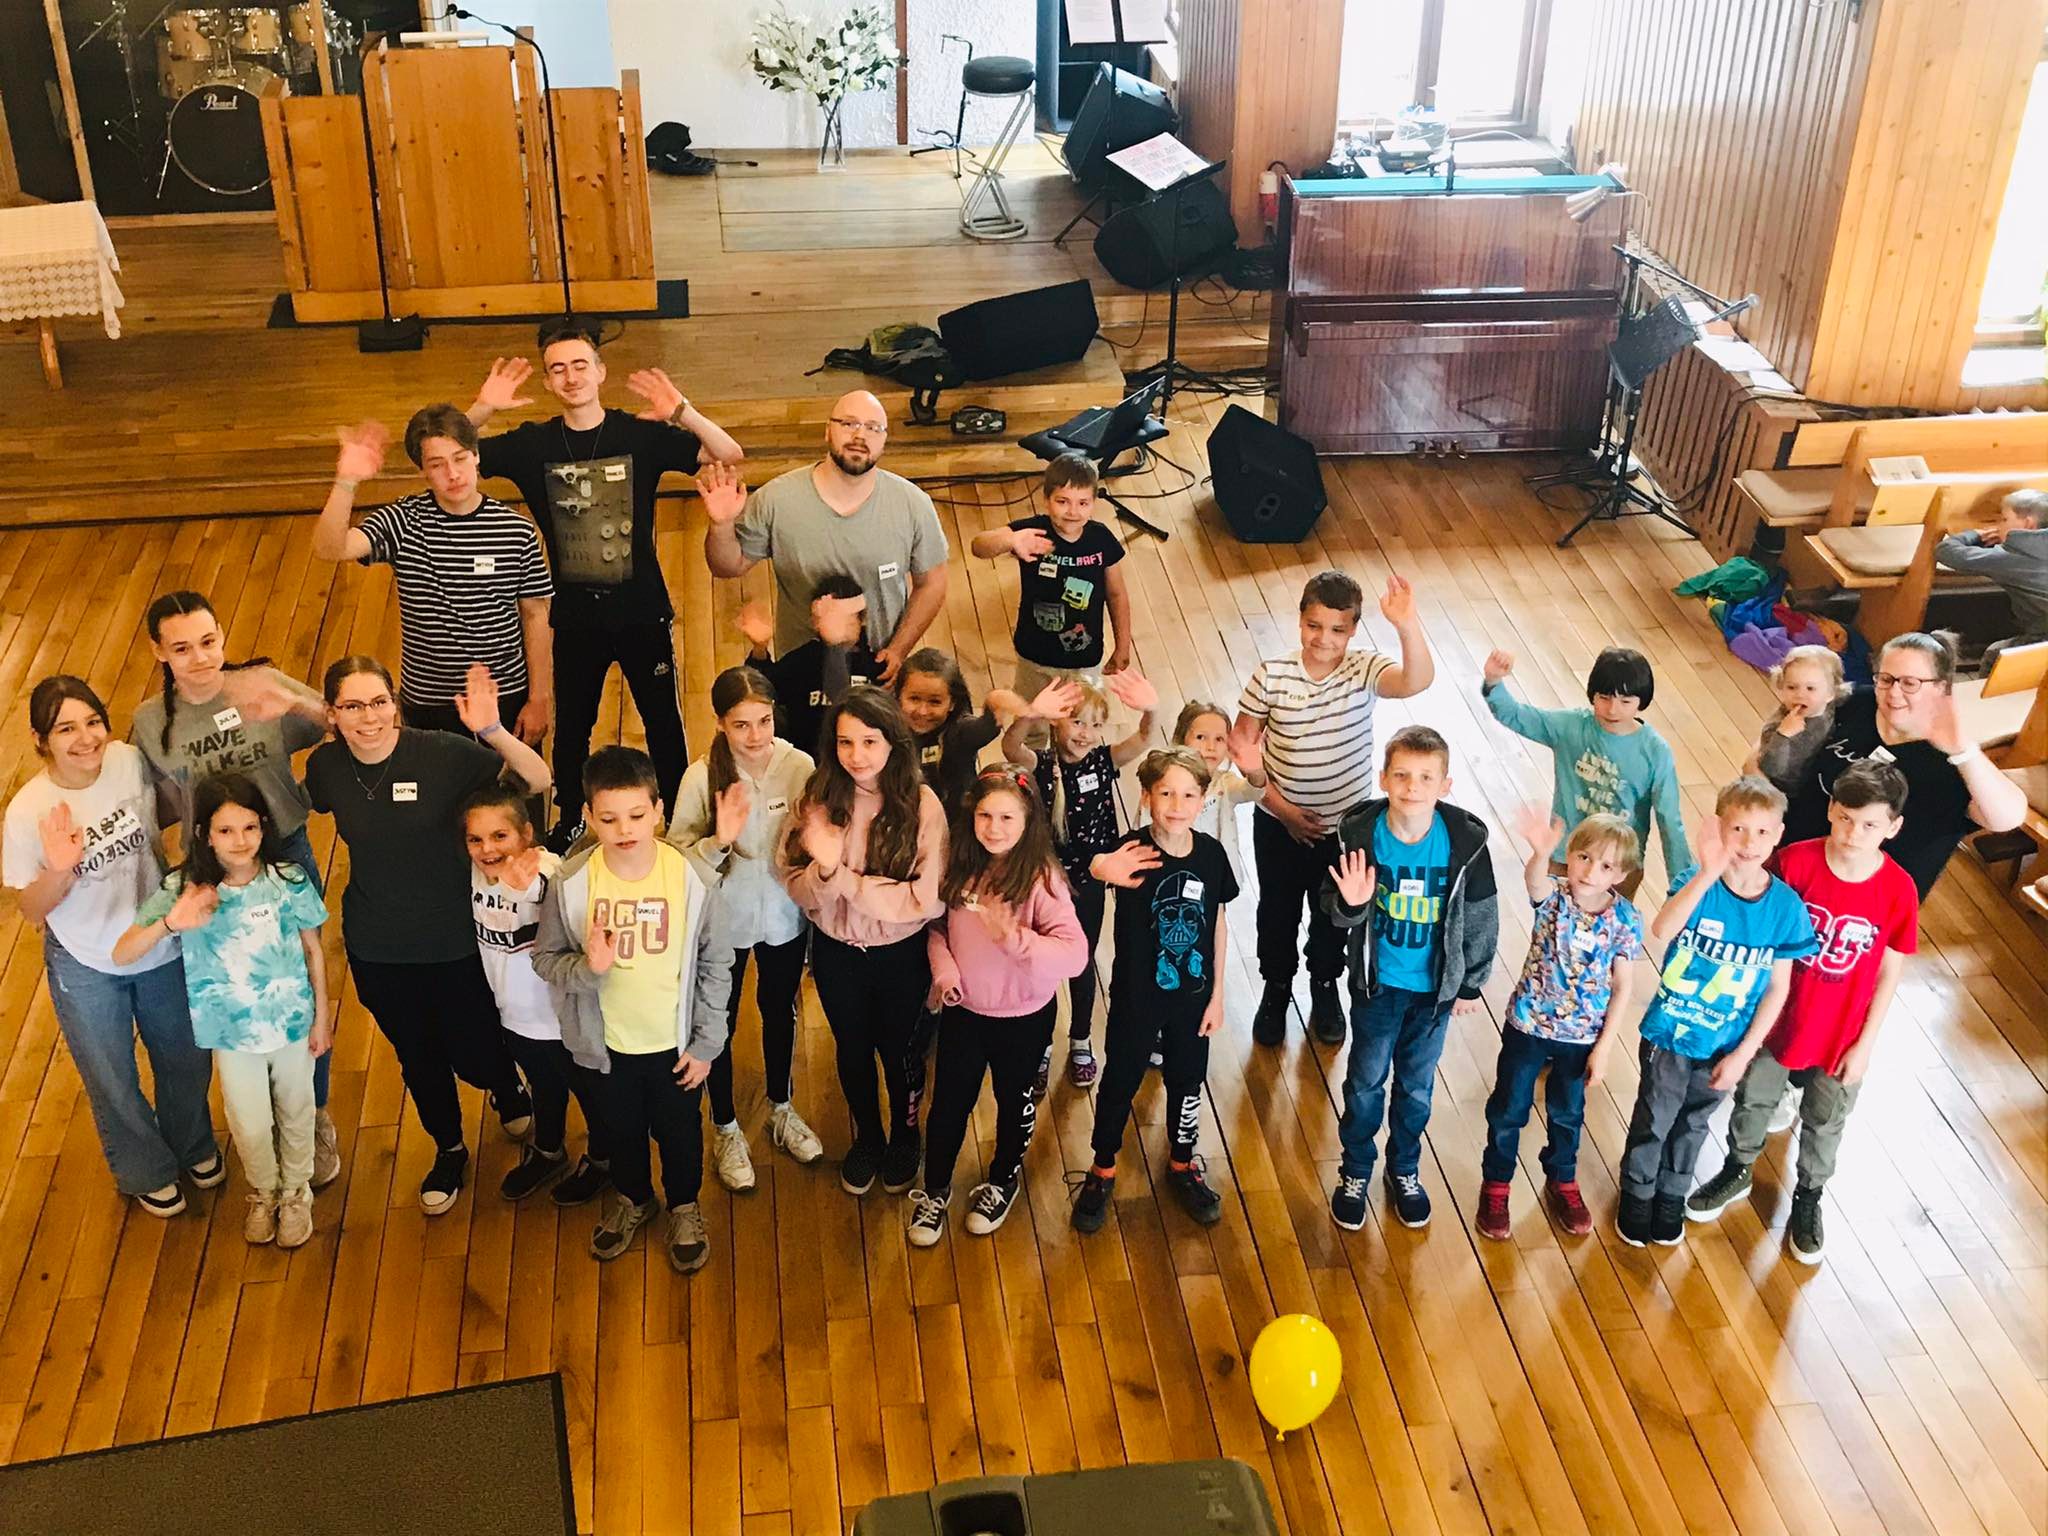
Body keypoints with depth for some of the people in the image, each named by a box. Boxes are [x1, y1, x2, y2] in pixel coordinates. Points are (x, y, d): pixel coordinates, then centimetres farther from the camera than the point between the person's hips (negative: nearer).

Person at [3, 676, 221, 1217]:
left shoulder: (130, 761, -19)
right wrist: (58, 871, -33)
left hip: (162, 947, 3)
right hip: (86, 968, -2)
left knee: (186, 1060, 23)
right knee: (113, 1082, 19)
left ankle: (194, 1147, 54)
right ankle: (147, 1172, 48)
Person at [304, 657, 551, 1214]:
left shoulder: (441, 753, -23)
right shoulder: (326, 767, -11)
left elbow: (539, 781, -30)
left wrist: (493, 732, -44)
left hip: (455, 943, -3)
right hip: (376, 952, 3)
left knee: (475, 1056, 12)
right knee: (417, 1057, 22)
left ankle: (507, 1090, 51)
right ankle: (449, 1150, 50)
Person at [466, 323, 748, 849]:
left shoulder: (640, 434, -9)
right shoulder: (531, 444, -5)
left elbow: (729, 455, -14)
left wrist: (682, 412, -30)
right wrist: (480, 410, -21)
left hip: (642, 613, -1)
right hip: (574, 618, 1)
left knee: (663, 723, 13)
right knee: (571, 728, 18)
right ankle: (568, 824, 38)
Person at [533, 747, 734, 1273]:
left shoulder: (691, 877, -21)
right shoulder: (571, 882, -19)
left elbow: (716, 965, -9)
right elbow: (545, 958, -7)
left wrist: (707, 1042, -7)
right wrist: (587, 966, -29)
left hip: (676, 1043, -1)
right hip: (607, 1044, 1)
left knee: (679, 1130, 22)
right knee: (621, 1128, 26)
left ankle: (684, 1205, 50)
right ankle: (632, 1197, 55)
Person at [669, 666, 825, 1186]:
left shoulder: (799, 767, -17)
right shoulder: (702, 777, -22)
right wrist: (717, 841, -36)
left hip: (784, 916, 2)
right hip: (722, 920, -2)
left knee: (779, 1012, 24)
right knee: (720, 1023, 17)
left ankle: (780, 1109, 51)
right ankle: (725, 1128, 41)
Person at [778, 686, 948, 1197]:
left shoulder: (921, 805, -23)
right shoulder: (818, 799, -16)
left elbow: (926, 900, -25)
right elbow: (796, 887, -13)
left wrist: (842, 876, -29)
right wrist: (824, 871, -36)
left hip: (901, 954, -2)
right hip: (836, 952, 2)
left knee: (898, 1049, 22)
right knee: (852, 1049, 24)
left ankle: (904, 1136, 51)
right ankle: (867, 1138, 51)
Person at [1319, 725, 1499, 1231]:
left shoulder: (1465, 840, -18)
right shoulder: (1359, 834, -20)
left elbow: (1481, 917, -5)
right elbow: (1335, 906, -9)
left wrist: (1471, 983, 3)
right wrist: (1349, 904, -33)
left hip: (1435, 987, 1)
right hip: (1377, 983, -1)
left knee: (1417, 1086, 19)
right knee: (1366, 1082, 15)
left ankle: (1405, 1170, 42)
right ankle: (1355, 1171, 37)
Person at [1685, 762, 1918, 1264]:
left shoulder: (1898, 891, -21)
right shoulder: (1795, 862, -22)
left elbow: (1890, 972, -9)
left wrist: (1865, 1044, -5)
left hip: (1841, 1033, 0)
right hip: (1775, 1017, 0)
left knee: (1825, 1122, 21)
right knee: (1753, 1100, 22)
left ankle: (1808, 1197, 47)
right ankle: (1738, 1171, 50)